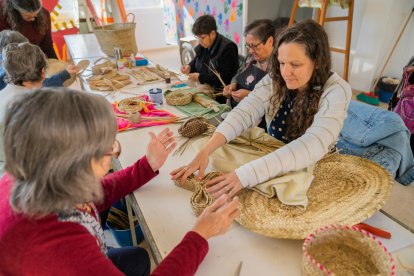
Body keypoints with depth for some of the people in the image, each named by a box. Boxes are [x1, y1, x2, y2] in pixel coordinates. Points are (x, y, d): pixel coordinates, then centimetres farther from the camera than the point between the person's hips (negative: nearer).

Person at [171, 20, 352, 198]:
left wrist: (247, 174, -46)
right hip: (272, 164, 4)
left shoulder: (336, 91, -20)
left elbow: (313, 144, -35)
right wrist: (205, 151, -38)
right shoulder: (275, 80, -8)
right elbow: (244, 113, -22)